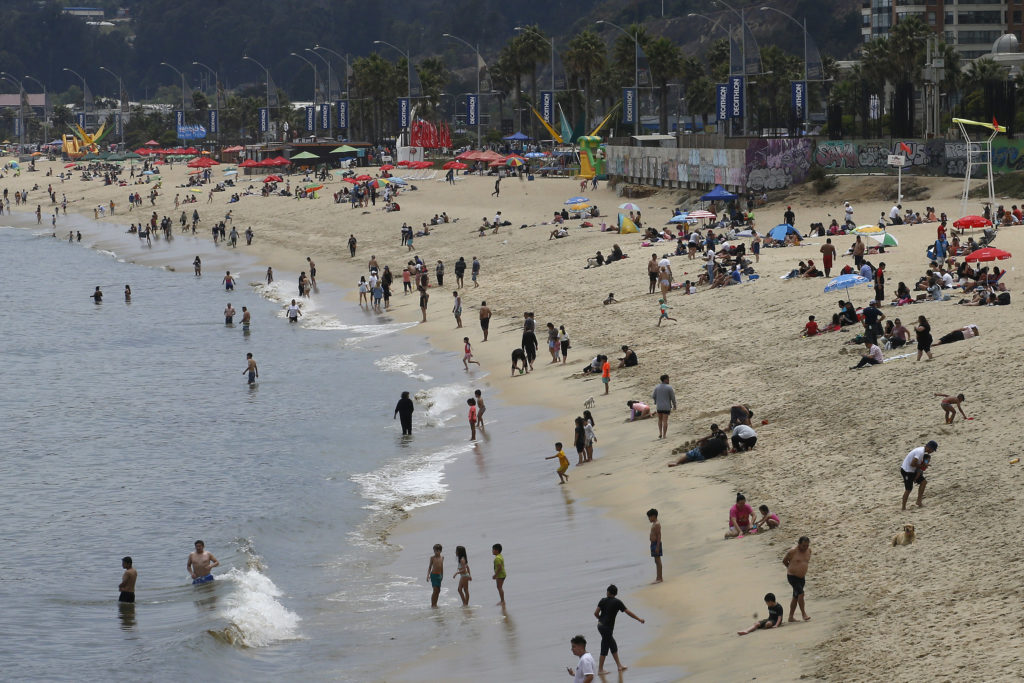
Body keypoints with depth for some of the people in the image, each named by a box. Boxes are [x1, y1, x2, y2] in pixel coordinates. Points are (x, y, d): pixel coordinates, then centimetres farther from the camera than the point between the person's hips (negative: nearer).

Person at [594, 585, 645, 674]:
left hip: (601, 625, 6)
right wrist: (639, 619, 0)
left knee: (613, 646, 16)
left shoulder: (603, 600, 0)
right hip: (607, 628, -6)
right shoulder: (617, 602, -11)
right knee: (605, 648, 2)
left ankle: (619, 665, 21)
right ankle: (600, 669, 6)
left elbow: (596, 613, -5)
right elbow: (628, 612, -9)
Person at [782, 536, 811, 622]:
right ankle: (803, 613, -9)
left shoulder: (808, 550, 1)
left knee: (796, 597, 10)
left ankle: (791, 617, 17)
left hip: (802, 577, 6)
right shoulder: (793, 551, -17)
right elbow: (784, 561, -3)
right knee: (800, 593, -19)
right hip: (792, 576, -6)